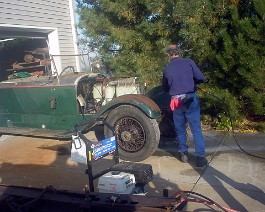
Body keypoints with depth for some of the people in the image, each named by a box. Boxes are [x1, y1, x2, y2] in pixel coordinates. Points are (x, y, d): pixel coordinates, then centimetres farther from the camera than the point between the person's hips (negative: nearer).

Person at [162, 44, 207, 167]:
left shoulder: (167, 69, 5)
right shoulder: (189, 62, -1)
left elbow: (165, 88, 15)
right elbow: (201, 78, -3)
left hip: (176, 101, 2)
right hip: (190, 98, -2)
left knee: (180, 129, 16)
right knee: (196, 129, -1)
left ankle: (183, 153, 23)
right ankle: (200, 157, -4)